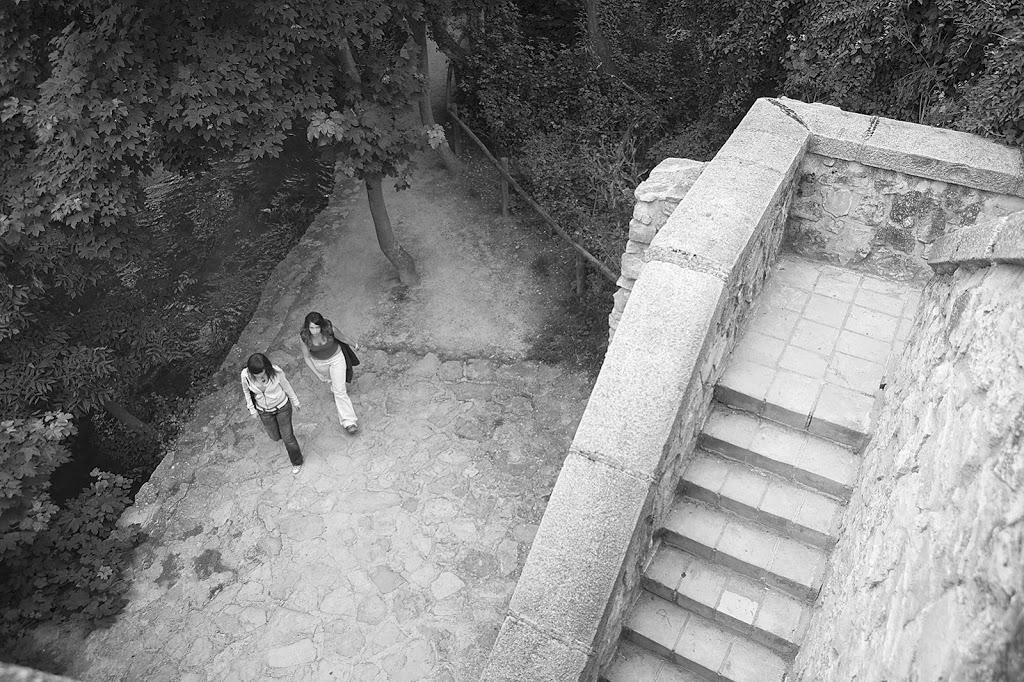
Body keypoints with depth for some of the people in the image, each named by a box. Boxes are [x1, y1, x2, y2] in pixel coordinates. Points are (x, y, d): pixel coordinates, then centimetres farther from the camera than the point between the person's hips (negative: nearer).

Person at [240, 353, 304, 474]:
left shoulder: (276, 371, -33)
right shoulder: (245, 375, -28)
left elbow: (285, 385, -12)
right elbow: (246, 390, -6)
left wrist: (294, 401, 4)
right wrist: (252, 409, 5)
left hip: (282, 406, -2)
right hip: (264, 411, 2)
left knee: (287, 437, 9)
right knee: (275, 436, 20)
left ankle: (296, 462, 36)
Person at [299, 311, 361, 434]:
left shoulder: (329, 329, -33)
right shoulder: (304, 337, -30)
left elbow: (341, 337, -11)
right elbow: (306, 357, -17)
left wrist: (352, 344, 8)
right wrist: (317, 374, -21)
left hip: (336, 357, -2)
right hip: (319, 362, 2)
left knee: (340, 391, -6)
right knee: (329, 378, 33)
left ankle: (348, 421, 1)